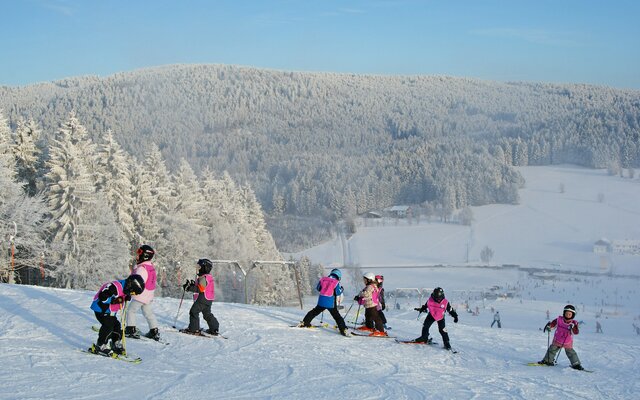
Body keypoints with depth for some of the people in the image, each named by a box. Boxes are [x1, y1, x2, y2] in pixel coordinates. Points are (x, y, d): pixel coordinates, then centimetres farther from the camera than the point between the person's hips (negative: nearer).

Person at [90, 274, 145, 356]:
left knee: (117, 326, 8)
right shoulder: (114, 287, -28)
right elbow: (102, 297, -30)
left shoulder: (124, 289, 3)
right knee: (108, 325, -19)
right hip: (101, 309, -10)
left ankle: (116, 346, 22)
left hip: (110, 312, 10)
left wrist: (126, 298, -4)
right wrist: (114, 300, -32)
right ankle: (101, 346, -10)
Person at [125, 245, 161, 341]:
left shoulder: (141, 268, -22)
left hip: (140, 295, -9)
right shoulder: (151, 267, 8)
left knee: (131, 311, 3)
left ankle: (131, 329, 0)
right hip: (149, 295, 9)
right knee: (148, 313, 16)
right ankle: (154, 331, 15)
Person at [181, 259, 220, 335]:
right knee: (207, 314, 18)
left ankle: (194, 329, -6)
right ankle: (214, 329, 20)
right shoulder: (209, 277, 15)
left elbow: (200, 289, -24)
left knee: (194, 312, -5)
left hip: (202, 299, -10)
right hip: (208, 300, 10)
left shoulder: (203, 278, -17)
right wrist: (193, 284, 12)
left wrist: (189, 287, -22)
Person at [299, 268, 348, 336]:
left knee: (314, 312, 23)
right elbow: (338, 293, -8)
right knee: (337, 316, 1)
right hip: (331, 303, -4)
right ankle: (343, 329, -7)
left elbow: (318, 288, 15)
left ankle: (304, 323, 30)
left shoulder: (323, 279, 4)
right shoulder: (336, 283, -8)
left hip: (321, 301, 4)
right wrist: (342, 289, 11)